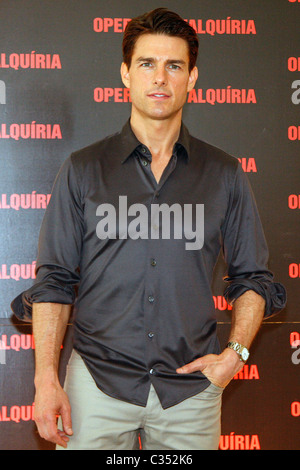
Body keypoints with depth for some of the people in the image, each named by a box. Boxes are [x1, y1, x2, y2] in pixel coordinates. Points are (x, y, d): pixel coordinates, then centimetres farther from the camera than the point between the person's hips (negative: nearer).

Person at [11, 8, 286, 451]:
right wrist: (46, 377, -6)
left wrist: (236, 352, -3)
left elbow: (252, 278, 12)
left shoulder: (225, 174, 6)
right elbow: (54, 281, 3)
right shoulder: (82, 169, 3)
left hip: (192, 386, 1)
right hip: (98, 379, -1)